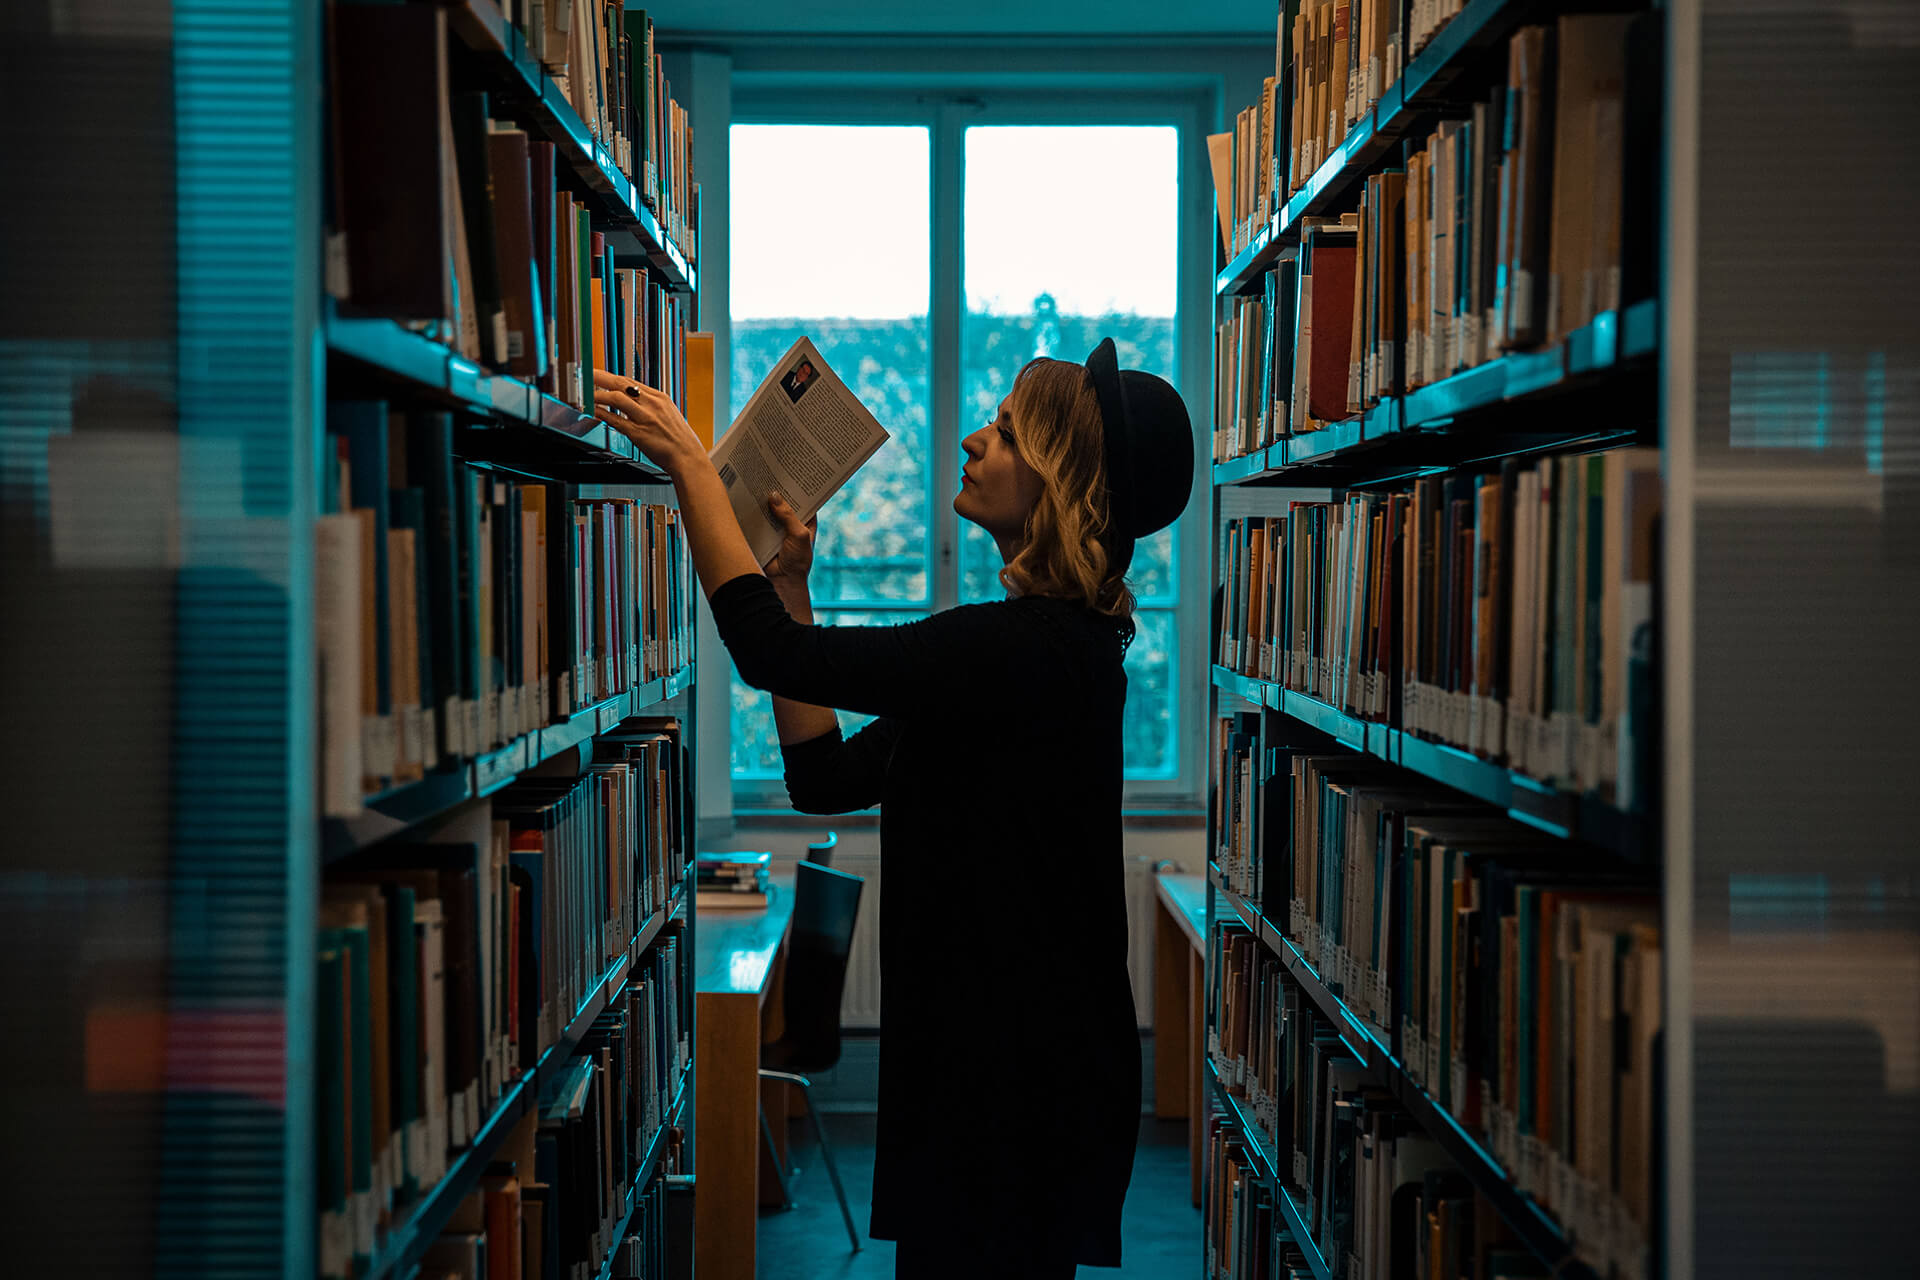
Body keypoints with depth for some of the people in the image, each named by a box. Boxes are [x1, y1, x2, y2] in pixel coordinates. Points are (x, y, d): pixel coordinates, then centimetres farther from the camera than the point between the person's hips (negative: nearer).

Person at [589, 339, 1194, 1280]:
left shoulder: (1041, 648, -21)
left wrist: (689, 463, -15)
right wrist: (791, 588, 10)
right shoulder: (1036, 644, 12)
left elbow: (775, 657, -25)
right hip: (971, 1063, 10)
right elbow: (828, 779, 12)